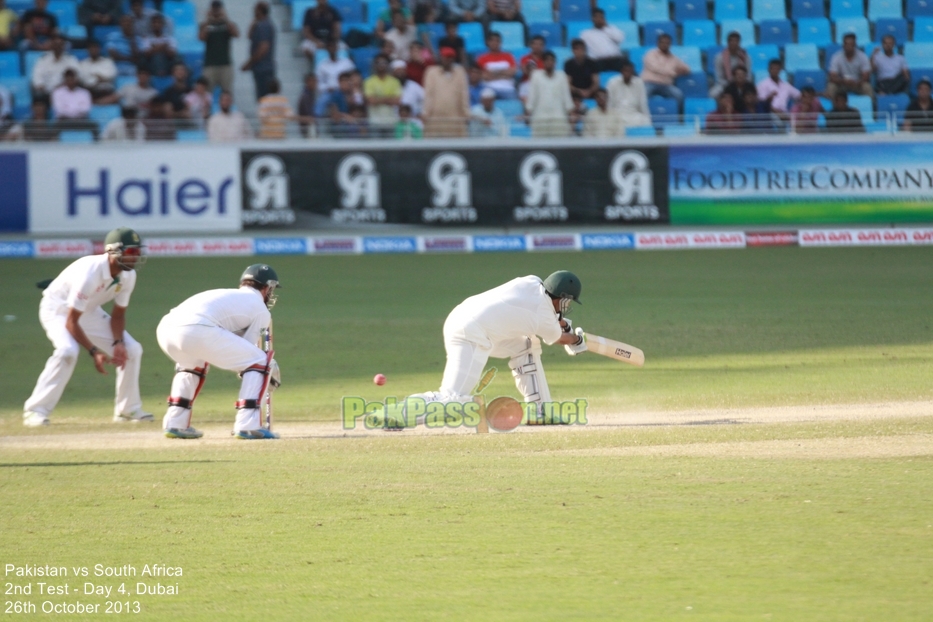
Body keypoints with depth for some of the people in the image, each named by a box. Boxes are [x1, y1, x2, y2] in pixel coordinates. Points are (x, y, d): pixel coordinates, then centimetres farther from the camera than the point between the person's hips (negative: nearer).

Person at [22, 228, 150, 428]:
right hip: (58, 308, -7)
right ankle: (35, 411, -28)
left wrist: (118, 342, -18)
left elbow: (118, 313, 0)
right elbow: (71, 322, -32)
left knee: (132, 349, -1)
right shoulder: (90, 273, -36)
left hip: (89, 312, 8)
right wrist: (94, 351, -36)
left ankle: (128, 409, 15)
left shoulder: (128, 276, -13)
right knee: (68, 350, -35)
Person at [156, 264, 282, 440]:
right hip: (198, 331, -7)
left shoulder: (226, 295, 37)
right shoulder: (260, 310, 17)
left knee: (192, 362, 39)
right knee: (260, 362, 8)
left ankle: (175, 424, 30)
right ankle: (248, 426, 1)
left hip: (165, 327, 7)